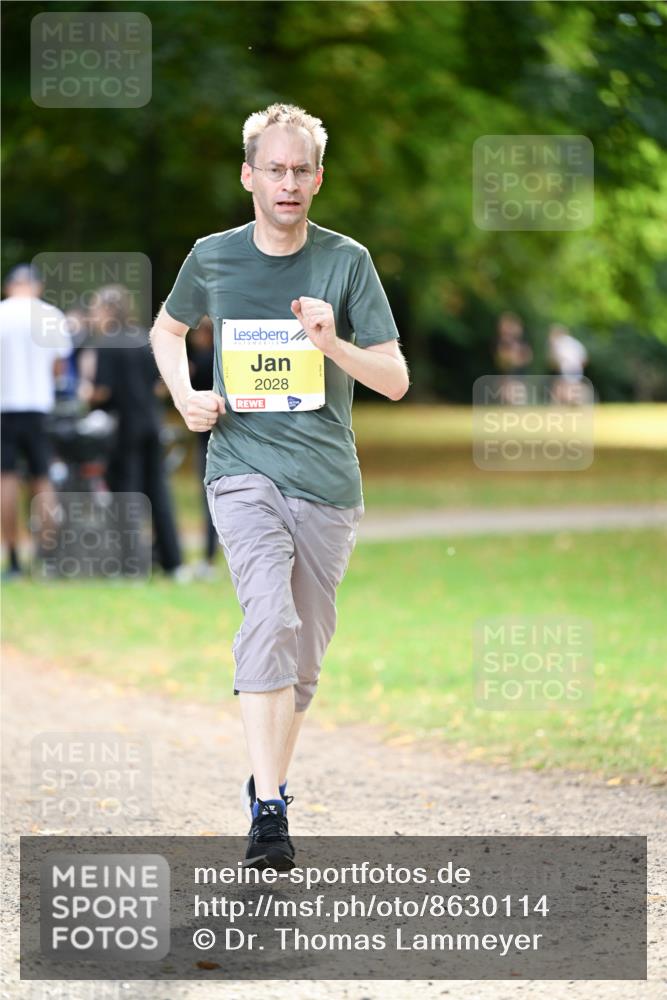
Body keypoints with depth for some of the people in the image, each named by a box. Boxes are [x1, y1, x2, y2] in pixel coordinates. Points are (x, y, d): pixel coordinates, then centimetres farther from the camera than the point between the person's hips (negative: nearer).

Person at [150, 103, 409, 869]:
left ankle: (269, 779, 30)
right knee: (270, 617, -23)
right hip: (242, 468, -2)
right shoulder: (212, 258, 4)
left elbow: (395, 380, -1)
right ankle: (268, 810, -29)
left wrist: (332, 344, -19)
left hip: (327, 481, 2)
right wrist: (184, 396, 6)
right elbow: (167, 329, 25)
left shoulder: (347, 261, 1)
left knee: (304, 651, 7)